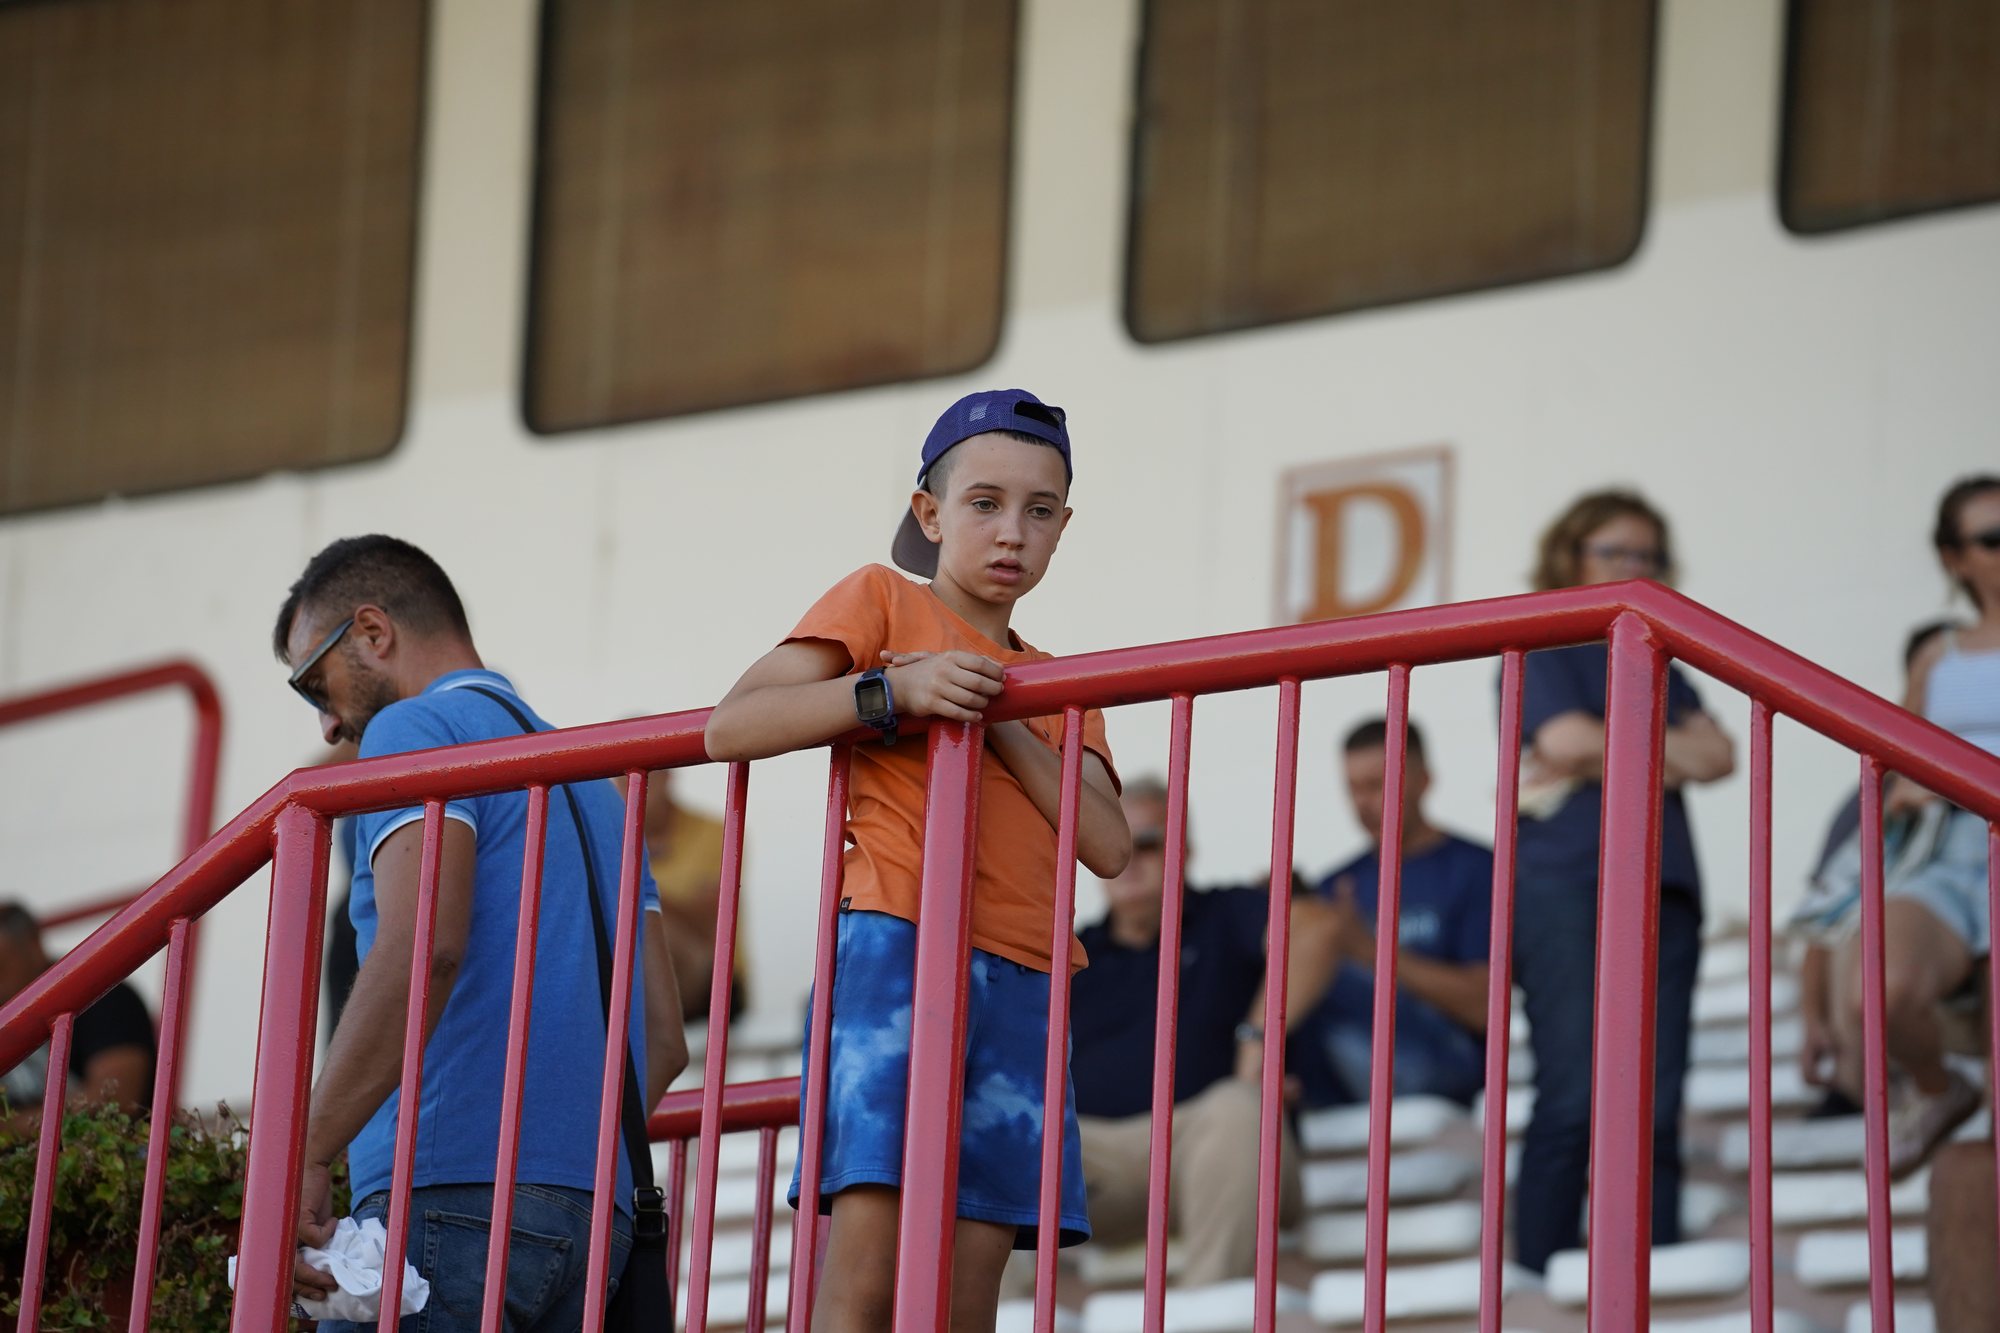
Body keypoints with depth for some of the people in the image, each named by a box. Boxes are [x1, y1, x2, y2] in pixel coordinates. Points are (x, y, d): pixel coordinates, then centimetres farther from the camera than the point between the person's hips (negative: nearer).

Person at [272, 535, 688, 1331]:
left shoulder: (414, 728, 2)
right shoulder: (586, 773, 28)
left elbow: (422, 946, -16)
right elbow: (663, 1039, 22)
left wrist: (304, 1159, -19)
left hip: (453, 1188, -8)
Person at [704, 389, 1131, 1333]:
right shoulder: (881, 601, 10)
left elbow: (1107, 847, 6)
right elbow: (729, 729, -3)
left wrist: (1000, 723, -5)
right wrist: (894, 691, -13)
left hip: (1019, 982, 5)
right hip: (895, 947, -5)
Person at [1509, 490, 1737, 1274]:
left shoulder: (1656, 669, 26)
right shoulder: (1543, 649, 10)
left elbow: (1718, 754, 9)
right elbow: (1566, 738, -8)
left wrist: (1606, 760, -3)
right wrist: (1665, 752, 7)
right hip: (1566, 880, -6)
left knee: (1654, 1110, -5)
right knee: (1574, 1098, -16)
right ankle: (1538, 1288, -17)